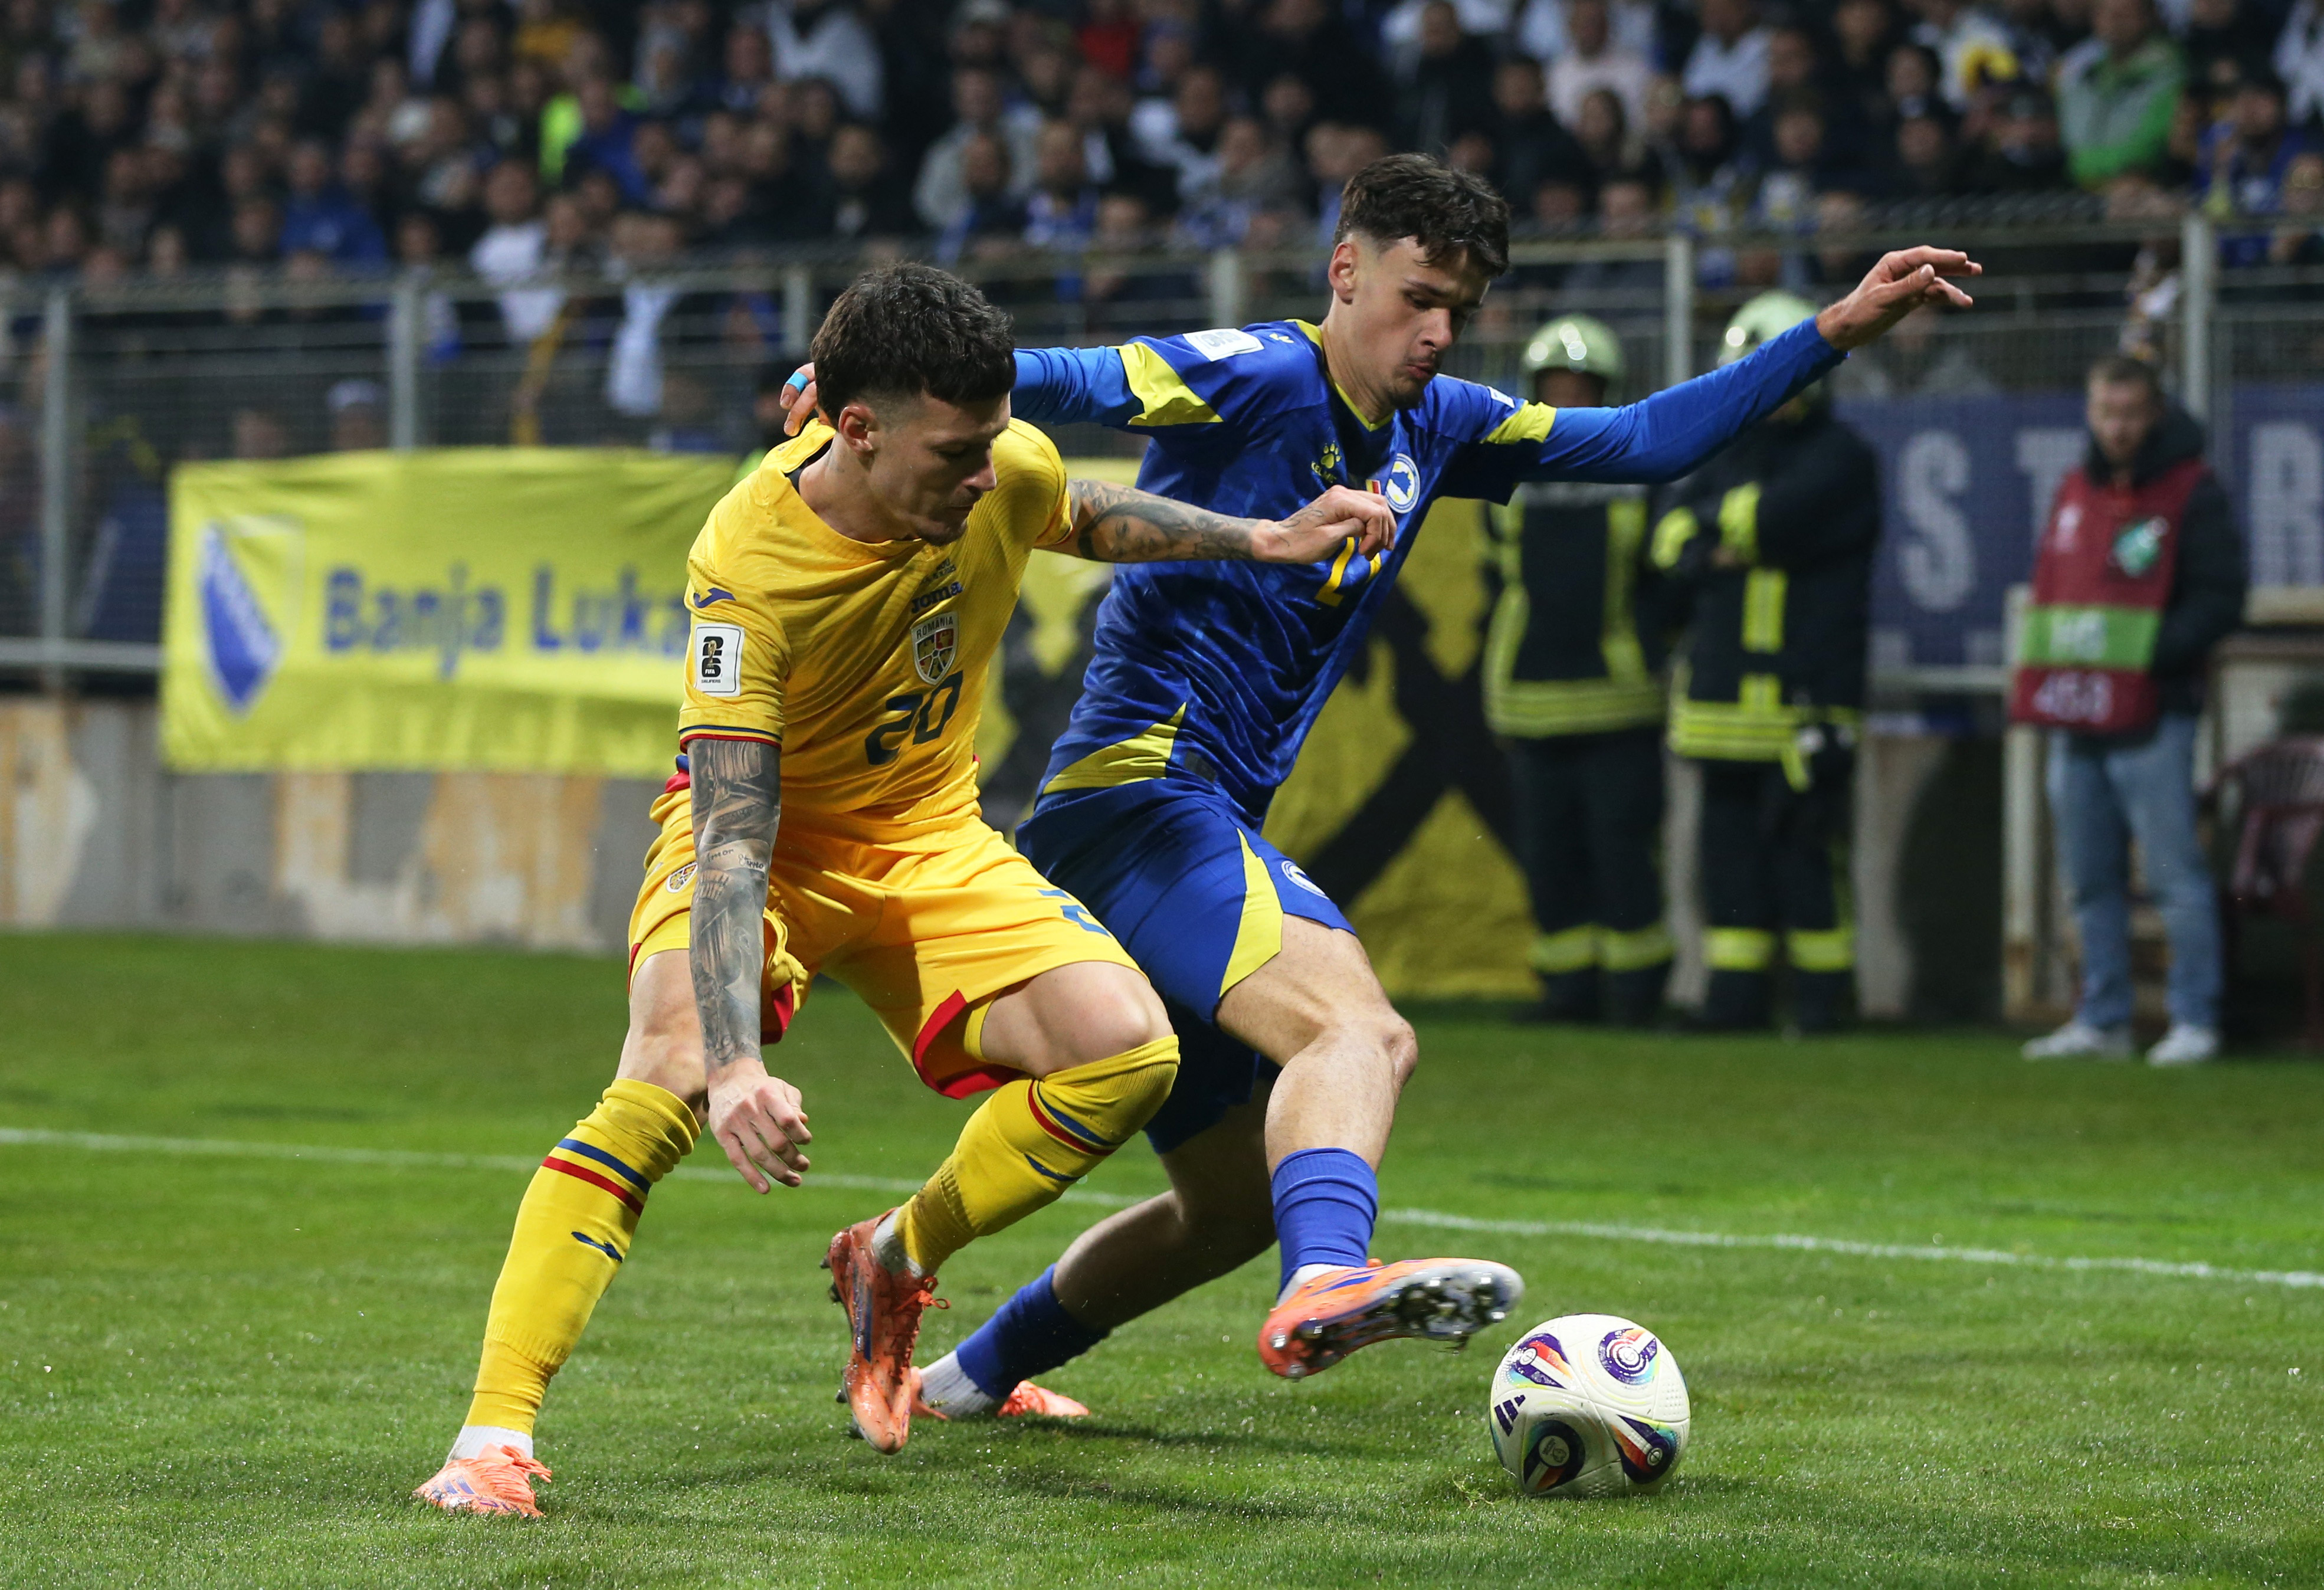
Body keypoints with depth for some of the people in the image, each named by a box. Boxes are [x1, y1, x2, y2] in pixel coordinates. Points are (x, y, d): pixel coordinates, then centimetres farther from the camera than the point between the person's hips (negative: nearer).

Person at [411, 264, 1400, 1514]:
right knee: (669, 1075, -32)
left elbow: (1084, 521, 12)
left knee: (1129, 1054, -16)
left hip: (928, 844, 5)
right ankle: (492, 1439, -33)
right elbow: (733, 837, -37)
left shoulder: (1005, 475, -17)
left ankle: (894, 1264, 8)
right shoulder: (745, 567, -32)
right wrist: (735, 1064, -47)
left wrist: (1265, 540, 8)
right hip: (764, 840, -5)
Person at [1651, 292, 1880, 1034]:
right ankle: (1735, 994, 12)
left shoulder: (1842, 459, -3)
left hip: (1805, 691, -7)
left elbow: (1777, 518, -17)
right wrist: (1712, 552, -11)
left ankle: (1823, 996, -1)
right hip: (1725, 686, 7)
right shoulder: (1733, 451, 19)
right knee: (1730, 840, 7)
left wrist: (1714, 524, 0)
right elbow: (1672, 534, 10)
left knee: (1805, 843, -6)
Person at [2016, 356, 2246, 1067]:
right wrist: (2042, 673, 8)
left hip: (2152, 719, -7)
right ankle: (2101, 1021, 16)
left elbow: (2219, 600, -8)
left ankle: (2195, 1021, -4)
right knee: (2091, 881, 10)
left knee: (2175, 874, -8)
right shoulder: (2074, 492, 17)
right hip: (2075, 715, 7)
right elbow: (2049, 589, 25)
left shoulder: (2193, 494, -3)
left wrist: (2154, 654, -18)